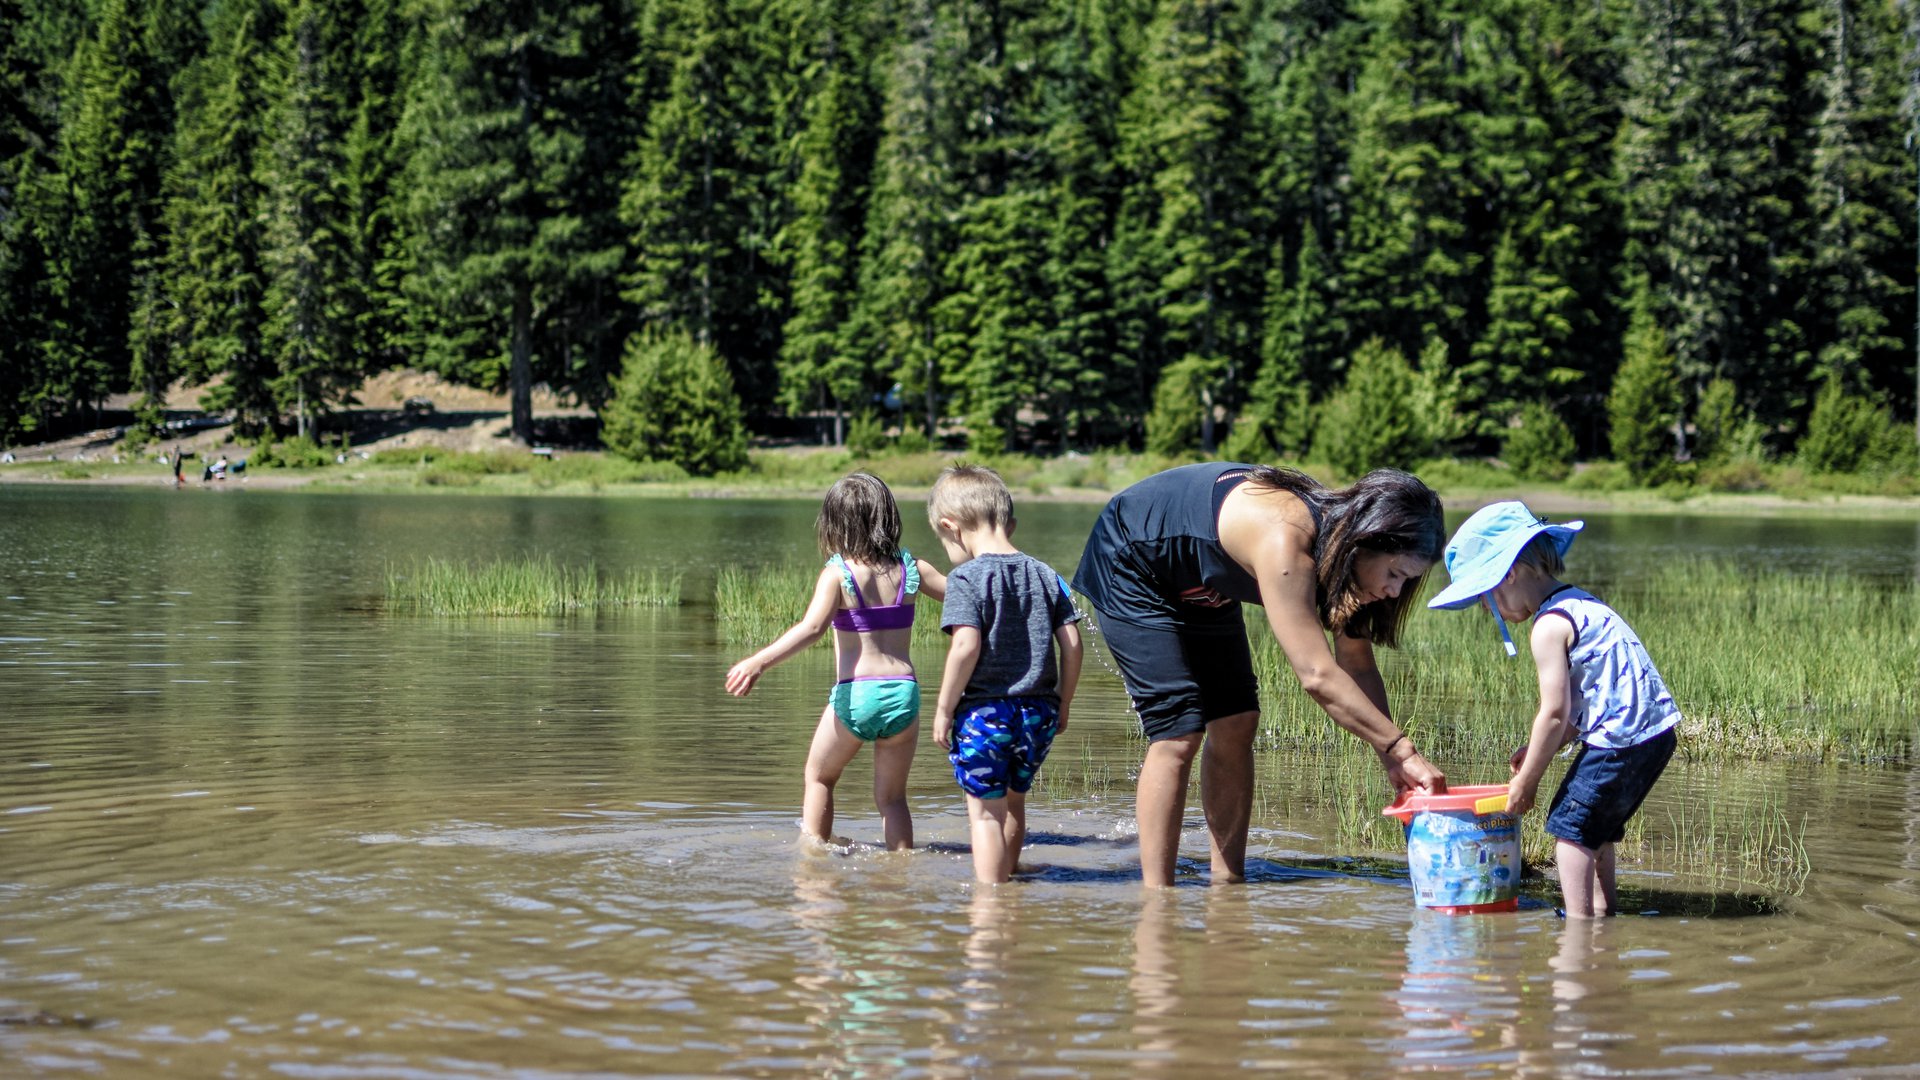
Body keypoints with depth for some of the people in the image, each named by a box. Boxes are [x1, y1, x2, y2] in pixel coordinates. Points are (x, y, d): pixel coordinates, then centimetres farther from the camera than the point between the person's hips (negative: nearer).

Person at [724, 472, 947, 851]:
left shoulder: (837, 574, -7)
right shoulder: (912, 569, 4)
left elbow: (811, 627, -23)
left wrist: (758, 662, -31)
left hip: (855, 694, -3)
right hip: (903, 692, 3)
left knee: (819, 777, 23)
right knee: (891, 797, 16)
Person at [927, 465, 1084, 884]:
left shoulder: (967, 577, -10)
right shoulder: (1046, 575, 7)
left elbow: (966, 646, -19)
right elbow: (1071, 644, 4)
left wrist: (944, 709, -11)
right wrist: (1062, 705, 15)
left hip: (984, 711, -6)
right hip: (1039, 713, 6)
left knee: (985, 811, 0)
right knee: (1014, 800, 22)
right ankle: (1006, 877, 35)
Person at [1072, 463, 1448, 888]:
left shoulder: (1338, 539, -12)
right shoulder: (1285, 540, -40)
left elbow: (1358, 666, -8)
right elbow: (1318, 675, -43)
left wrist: (1392, 759, -19)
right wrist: (1400, 749, -40)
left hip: (1200, 588, 9)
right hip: (1131, 570, -9)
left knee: (1235, 724, 2)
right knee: (1178, 733, -17)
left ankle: (1227, 883, 9)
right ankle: (1155, 897, -13)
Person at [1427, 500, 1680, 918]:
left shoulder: (1549, 626, -13)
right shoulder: (1579, 604, 18)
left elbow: (1555, 714, -15)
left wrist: (1525, 783, -6)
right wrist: (1537, 751, 15)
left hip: (1621, 739, -10)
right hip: (1657, 731, 10)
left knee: (1571, 824, -3)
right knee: (1595, 827, 21)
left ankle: (1579, 917, -6)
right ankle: (1601, 908, 27)